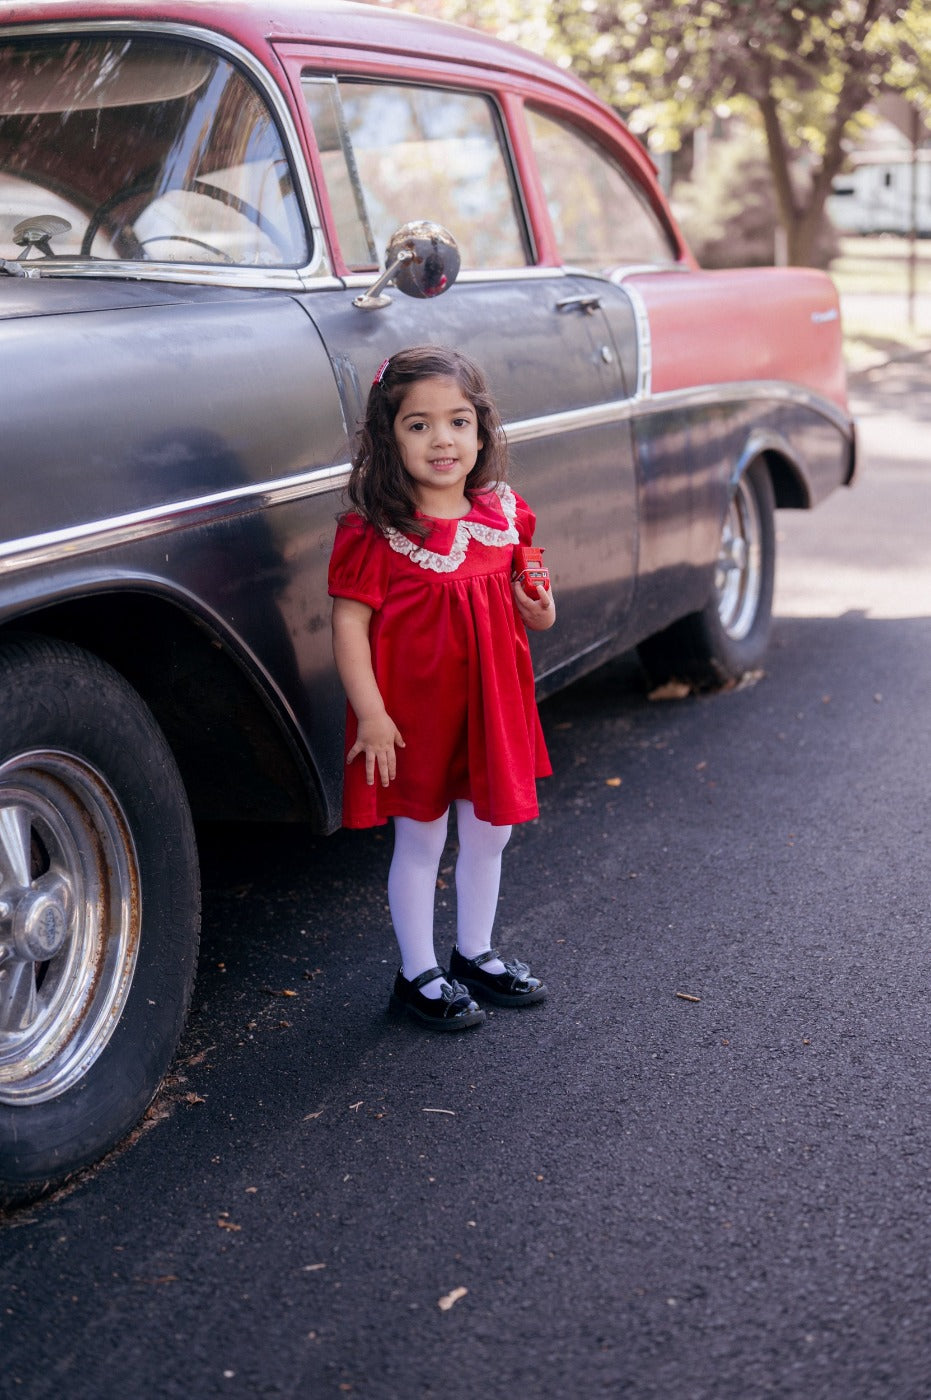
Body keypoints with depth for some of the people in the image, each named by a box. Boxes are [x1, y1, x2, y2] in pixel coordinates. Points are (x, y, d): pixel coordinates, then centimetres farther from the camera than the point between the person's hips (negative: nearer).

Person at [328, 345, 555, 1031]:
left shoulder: (503, 513, 1)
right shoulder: (374, 531, -16)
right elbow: (350, 622, -16)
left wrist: (540, 611, -7)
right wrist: (370, 715, -20)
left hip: (491, 706, 6)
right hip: (412, 714, -6)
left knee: (489, 833, 17)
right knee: (420, 842, 8)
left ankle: (476, 954, 38)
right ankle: (418, 974, 24)